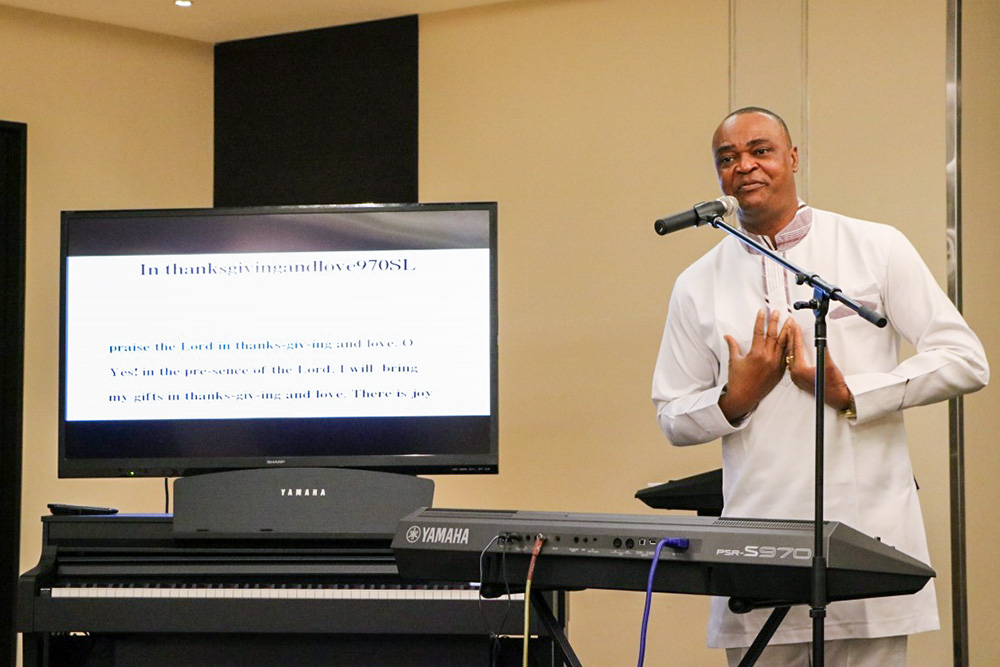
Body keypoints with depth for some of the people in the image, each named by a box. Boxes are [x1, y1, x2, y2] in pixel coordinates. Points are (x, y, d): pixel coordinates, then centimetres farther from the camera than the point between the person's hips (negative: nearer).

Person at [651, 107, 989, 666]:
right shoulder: (699, 285, 10)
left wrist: (849, 393, -7)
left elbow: (966, 360, 1)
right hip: (757, 548, 2)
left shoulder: (877, 249, 4)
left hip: (869, 535, -2)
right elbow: (673, 418, 15)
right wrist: (736, 399, -5)